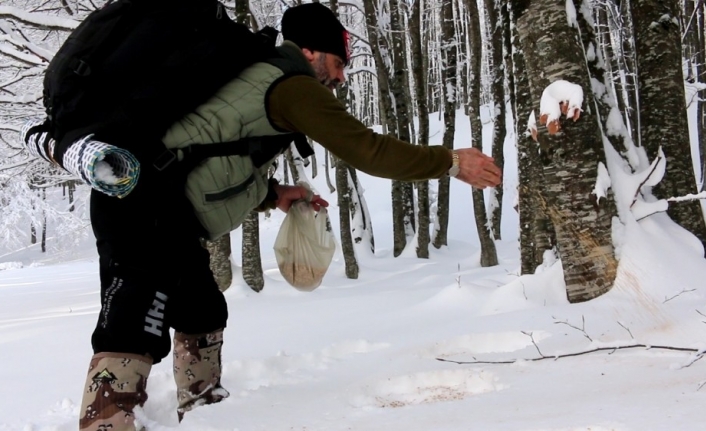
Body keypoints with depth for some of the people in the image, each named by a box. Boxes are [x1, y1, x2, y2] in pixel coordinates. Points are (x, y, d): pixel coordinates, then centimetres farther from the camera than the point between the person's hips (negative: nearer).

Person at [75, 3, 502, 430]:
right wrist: (451, 161, -2)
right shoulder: (293, 84, -6)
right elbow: (366, 148, -10)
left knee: (203, 311, 21)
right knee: (137, 326, -21)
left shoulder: (257, 75, 22)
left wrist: (274, 194, 17)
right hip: (144, 197, -10)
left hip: (148, 196, 10)